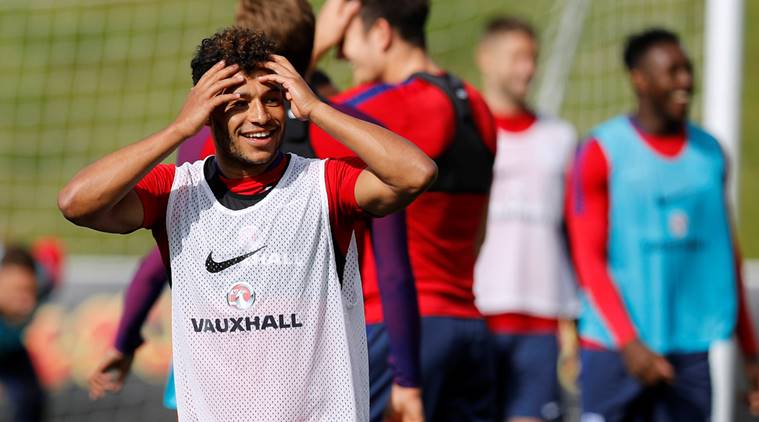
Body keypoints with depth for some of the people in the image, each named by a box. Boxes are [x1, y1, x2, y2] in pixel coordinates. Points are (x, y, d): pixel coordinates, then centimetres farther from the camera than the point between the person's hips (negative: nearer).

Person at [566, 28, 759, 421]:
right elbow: (589, 260, -7)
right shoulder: (602, 153, -3)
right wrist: (629, 343, -17)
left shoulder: (709, 153, 12)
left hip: (691, 347, 4)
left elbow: (727, 253, 19)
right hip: (614, 349, -4)